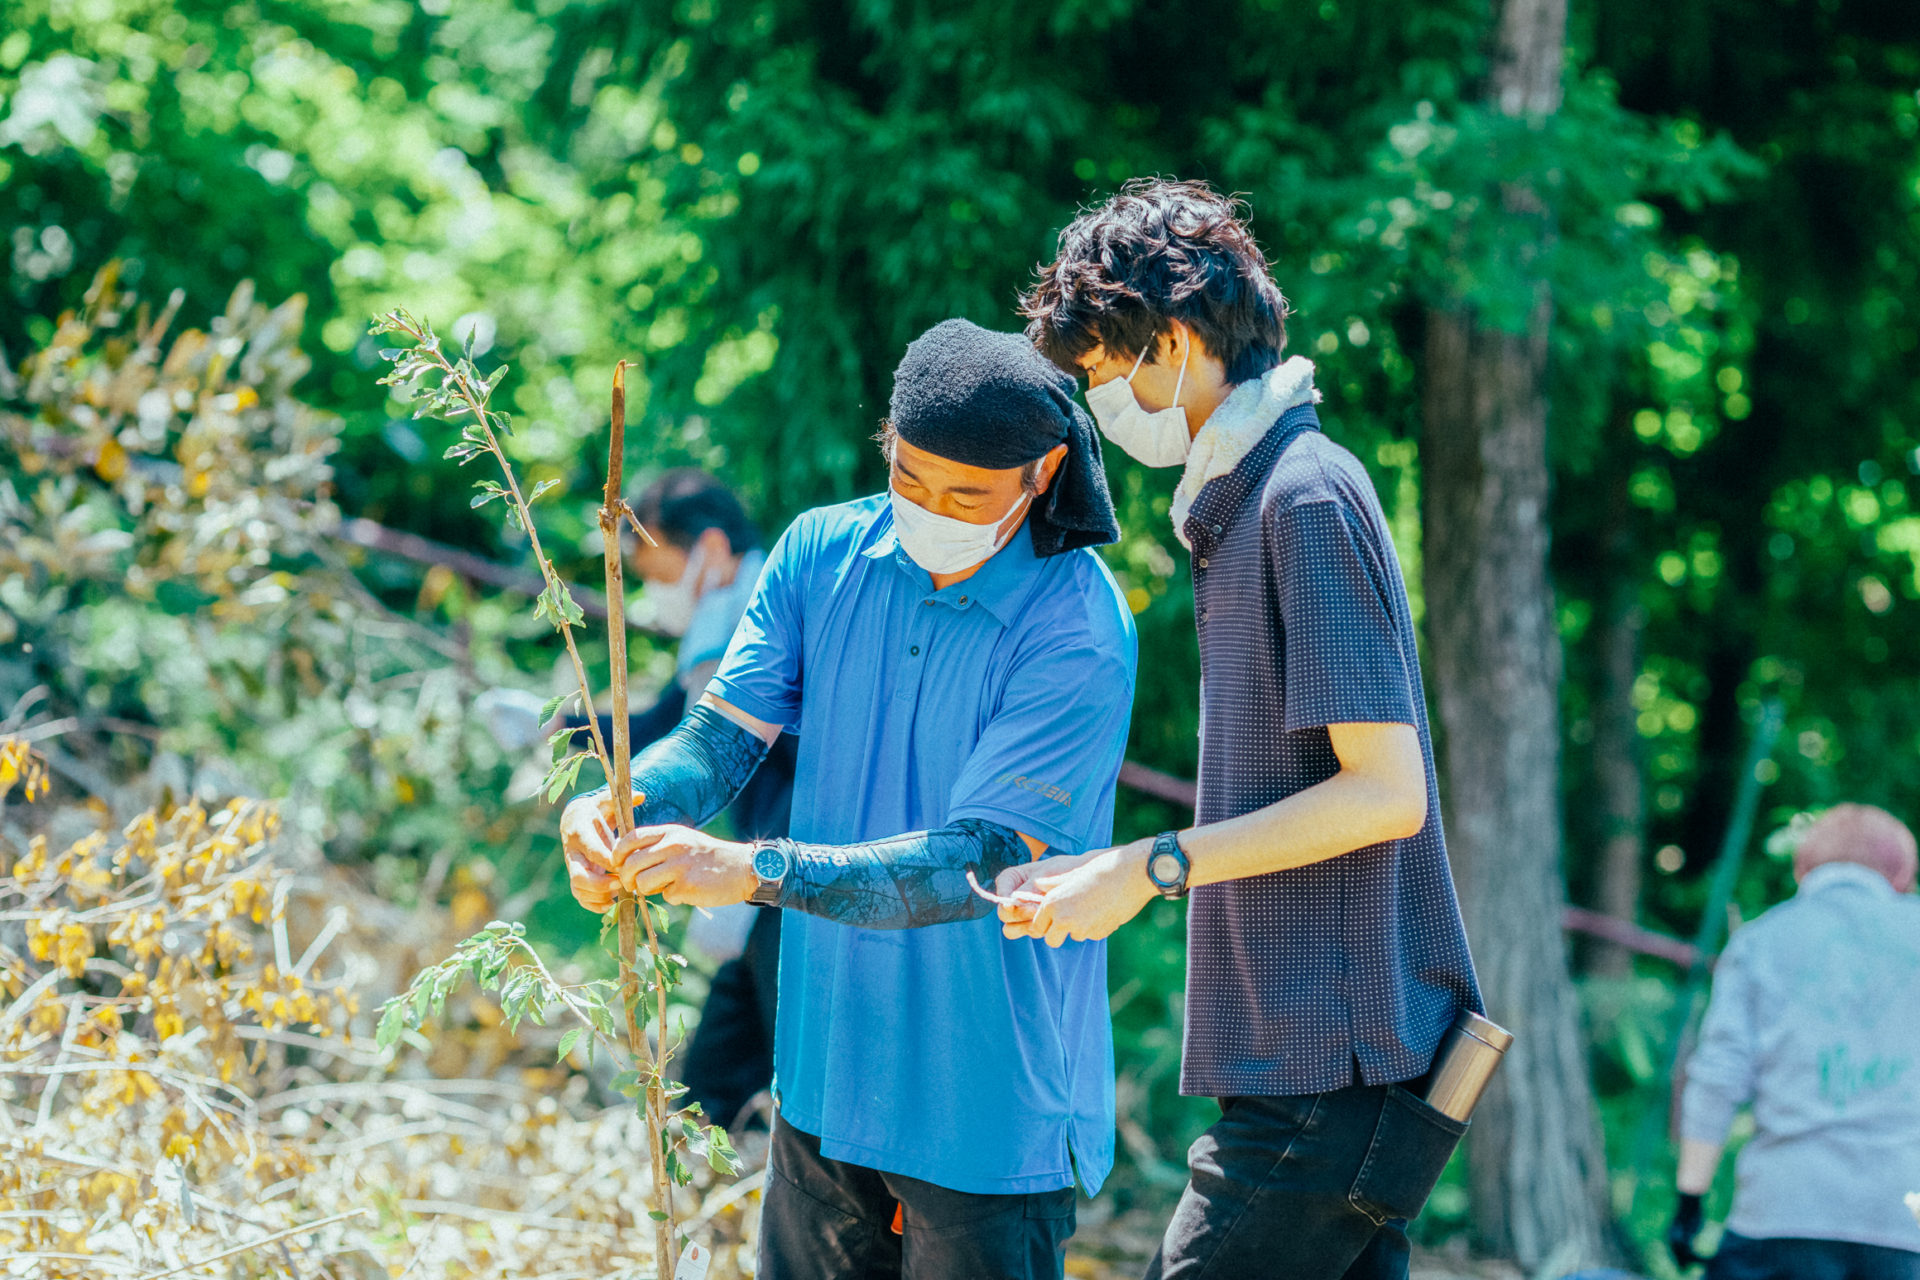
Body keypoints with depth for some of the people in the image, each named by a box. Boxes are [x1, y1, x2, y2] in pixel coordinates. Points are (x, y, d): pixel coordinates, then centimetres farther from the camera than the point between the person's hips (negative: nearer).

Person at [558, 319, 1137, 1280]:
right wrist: (624, 807, -29)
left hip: (989, 1104, -5)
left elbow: (984, 862, -26)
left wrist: (757, 870, -36)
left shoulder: (1078, 632, -20)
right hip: (826, 1076, 6)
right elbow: (722, 733, -5)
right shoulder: (822, 553, -1)